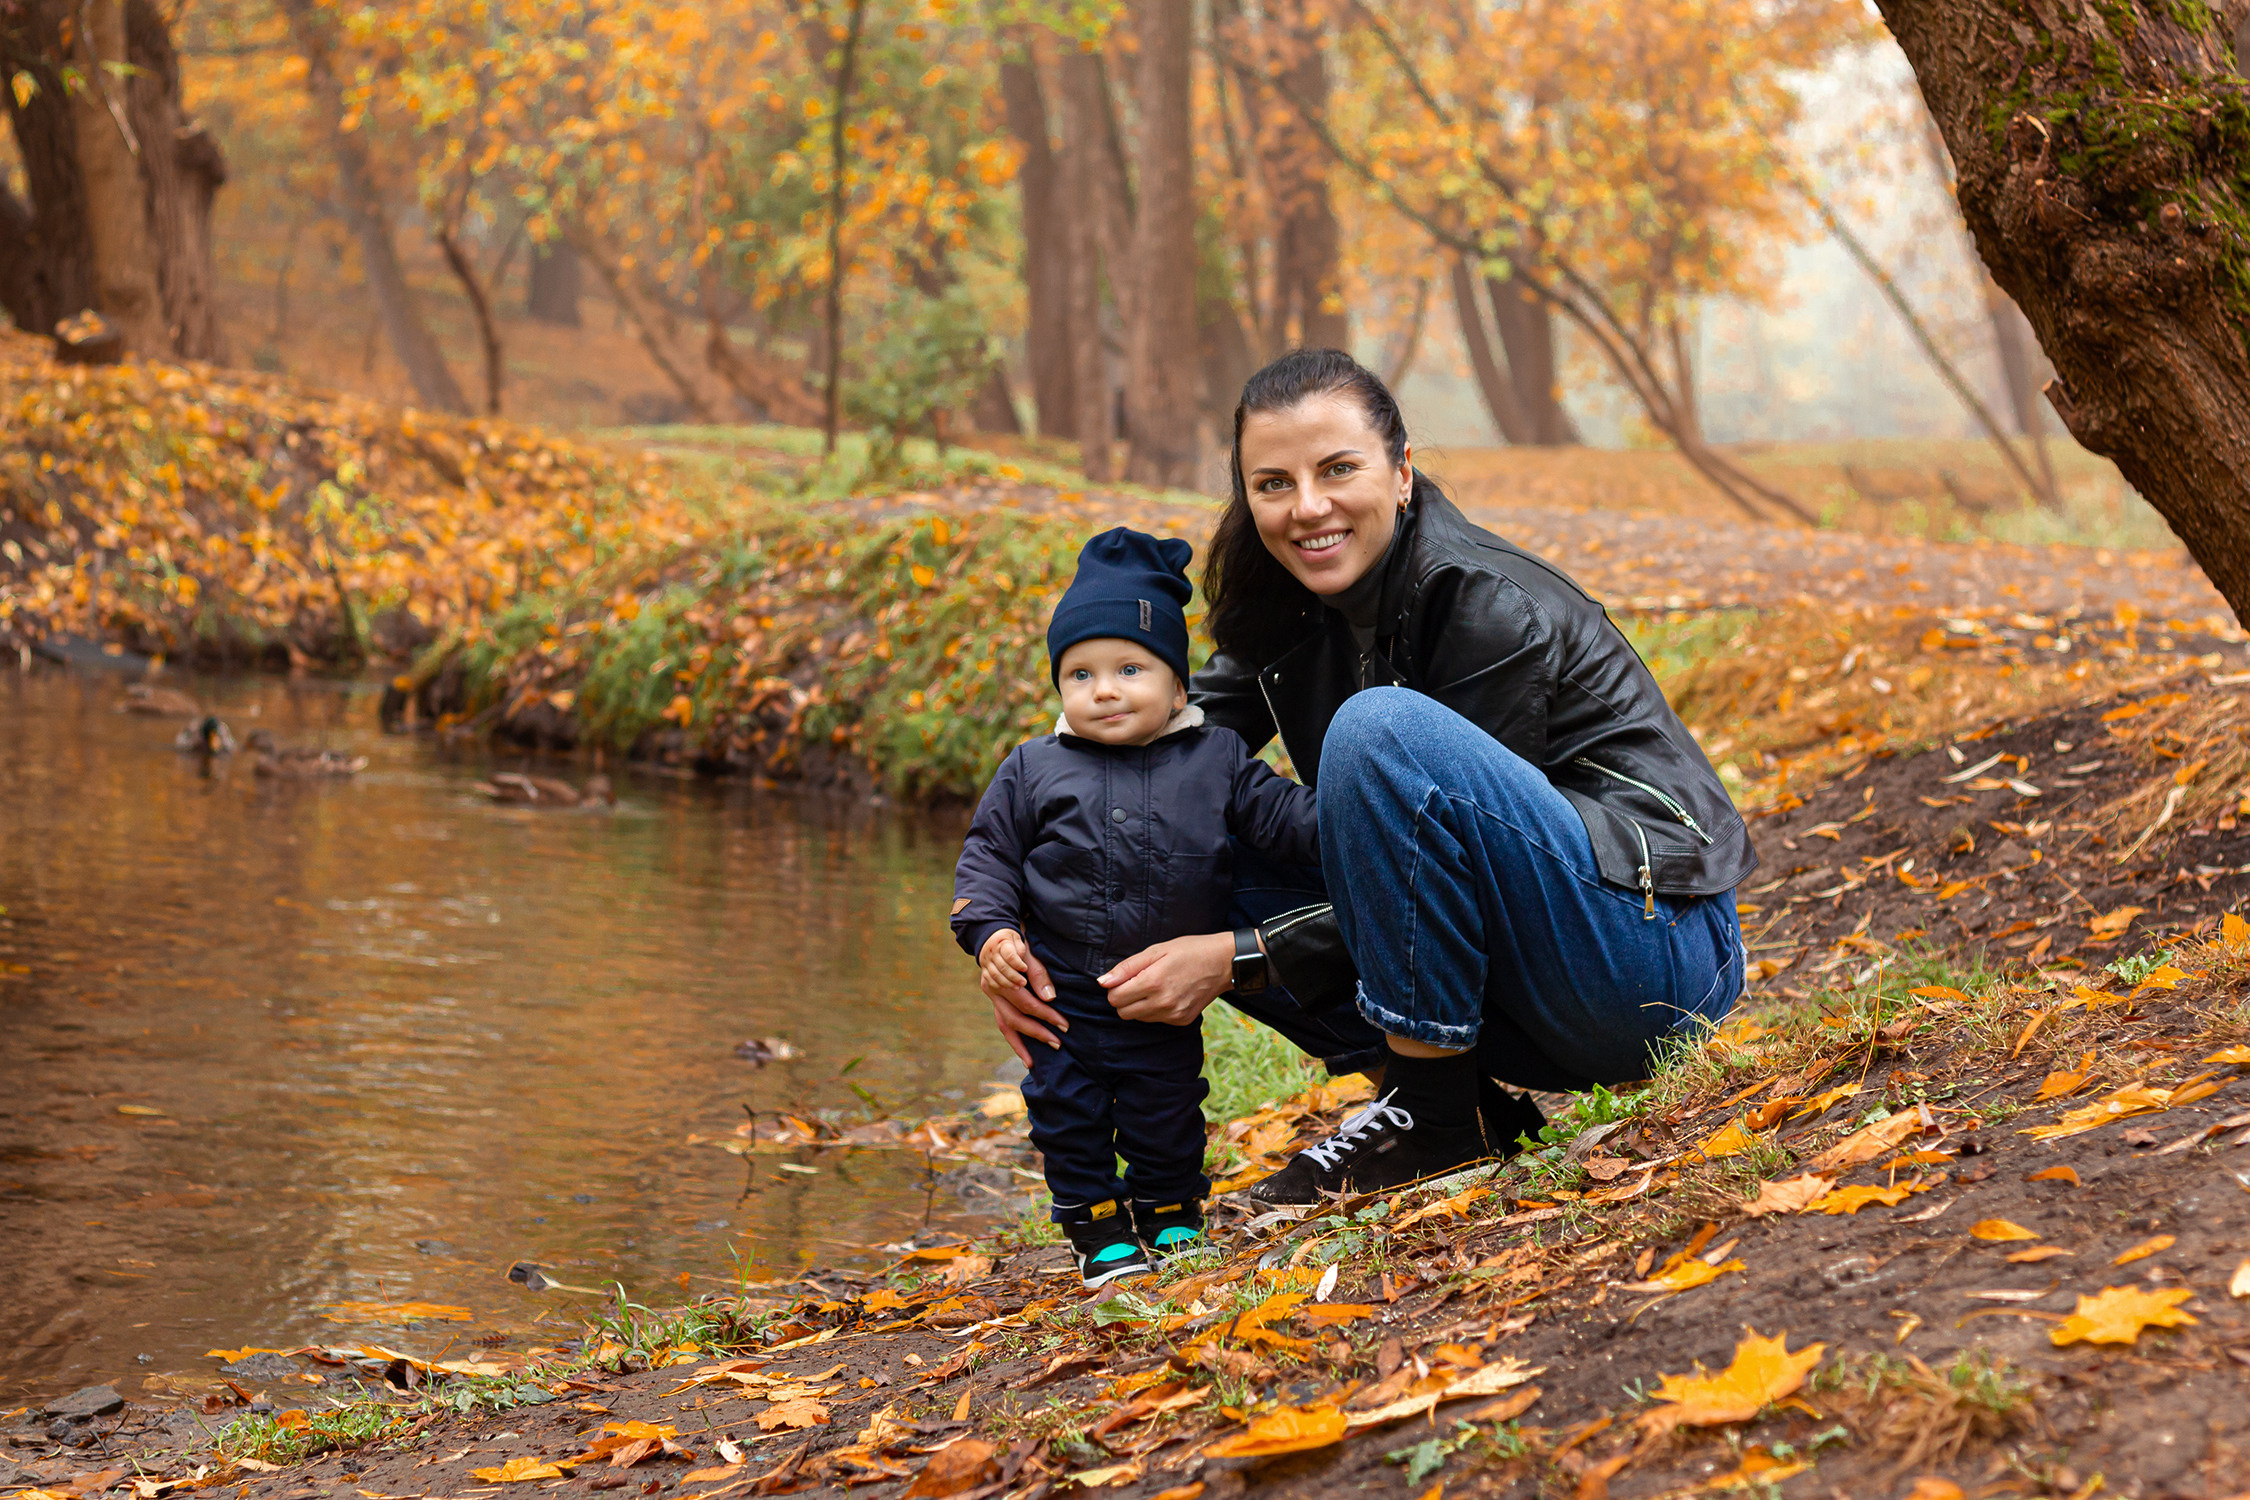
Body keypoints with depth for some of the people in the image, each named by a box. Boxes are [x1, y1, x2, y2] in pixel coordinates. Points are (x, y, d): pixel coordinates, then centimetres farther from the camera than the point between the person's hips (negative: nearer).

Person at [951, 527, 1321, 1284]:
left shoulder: (1216, 760, -2)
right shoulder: (1033, 771, -2)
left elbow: (1281, 812, -1)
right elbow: (989, 853, 2)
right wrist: (991, 932, -12)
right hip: (1062, 992, 0)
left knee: (1168, 1110, 11)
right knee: (1067, 1109, 8)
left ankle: (1170, 1211, 31)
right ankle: (1096, 1223, 24)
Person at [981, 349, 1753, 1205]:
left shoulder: (1494, 613, -20)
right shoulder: (1284, 612, 2)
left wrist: (1236, 960, -19)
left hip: (1659, 956, -8)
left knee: (1383, 727, -29)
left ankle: (1439, 1113, -18)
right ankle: (1481, 1103, 1)